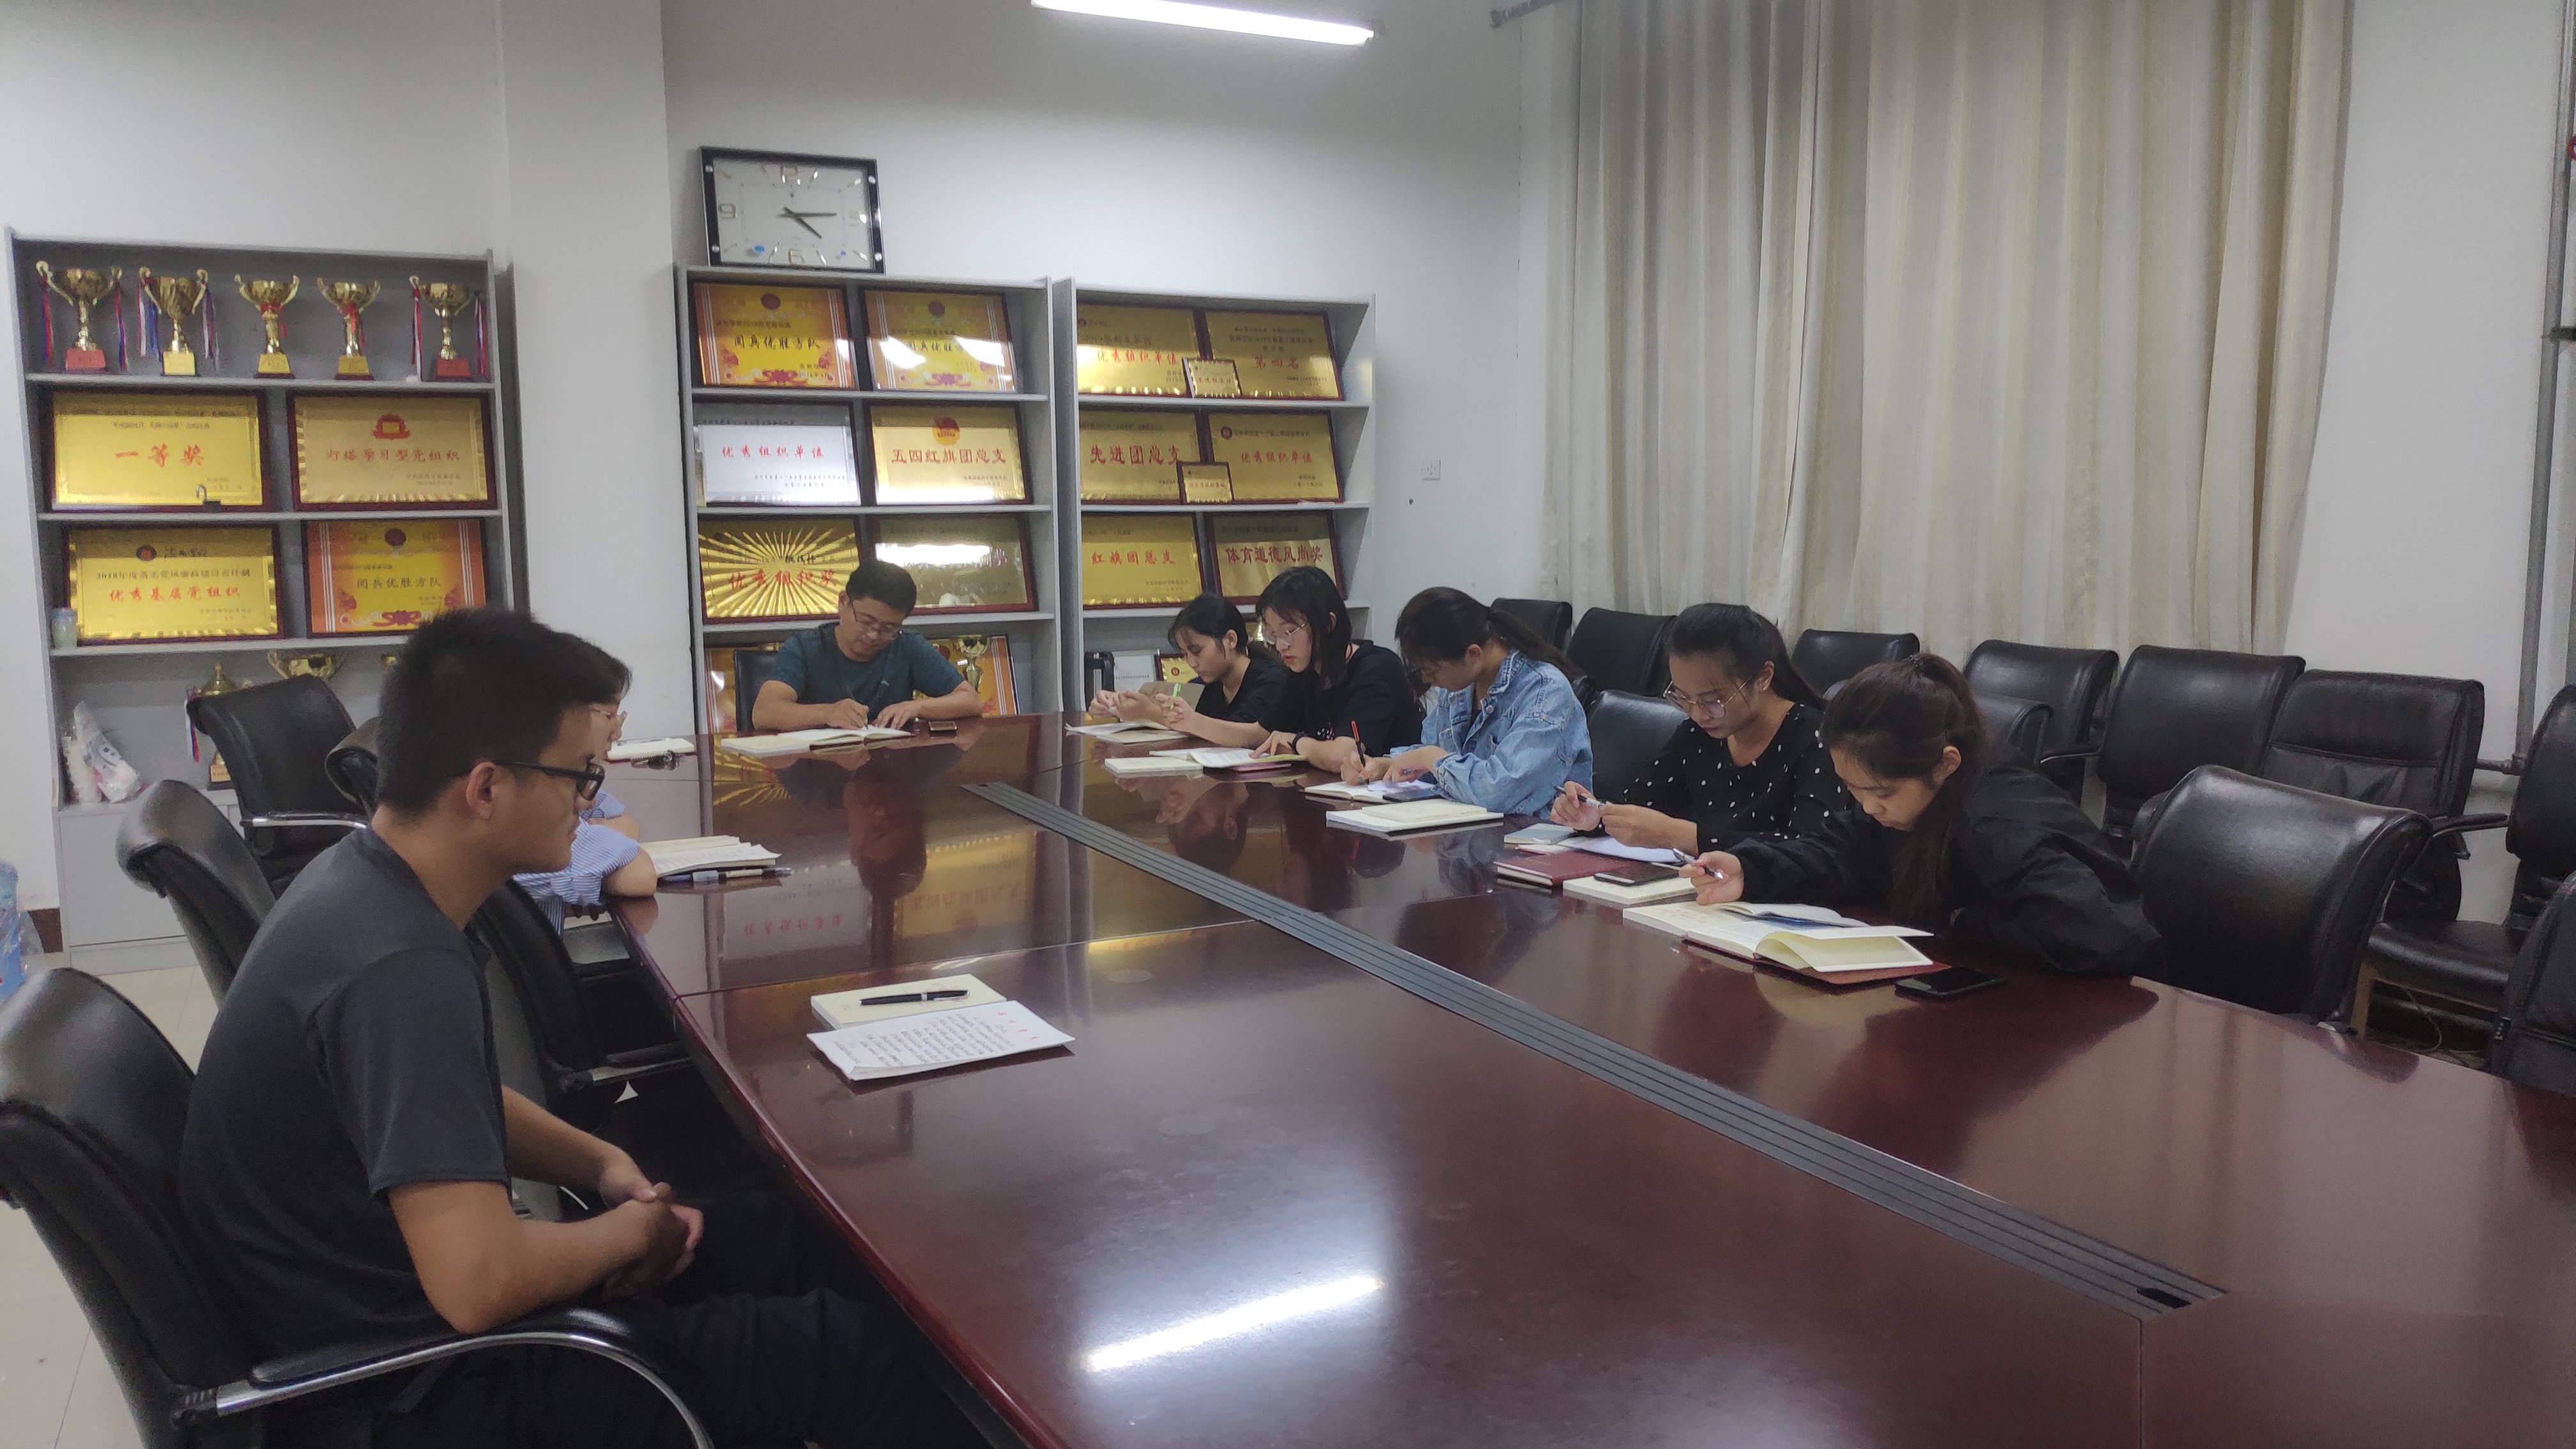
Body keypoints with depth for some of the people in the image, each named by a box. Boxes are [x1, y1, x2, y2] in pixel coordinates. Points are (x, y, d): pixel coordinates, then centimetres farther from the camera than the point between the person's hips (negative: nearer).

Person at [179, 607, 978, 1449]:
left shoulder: (363, 880, 0)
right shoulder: (402, 971, -30)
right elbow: (479, 1286, -34)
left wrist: (600, 1164, 1)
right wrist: (628, 1233, -14)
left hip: (391, 1296, 9)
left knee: (780, 1246, 12)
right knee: (842, 1350, -8)